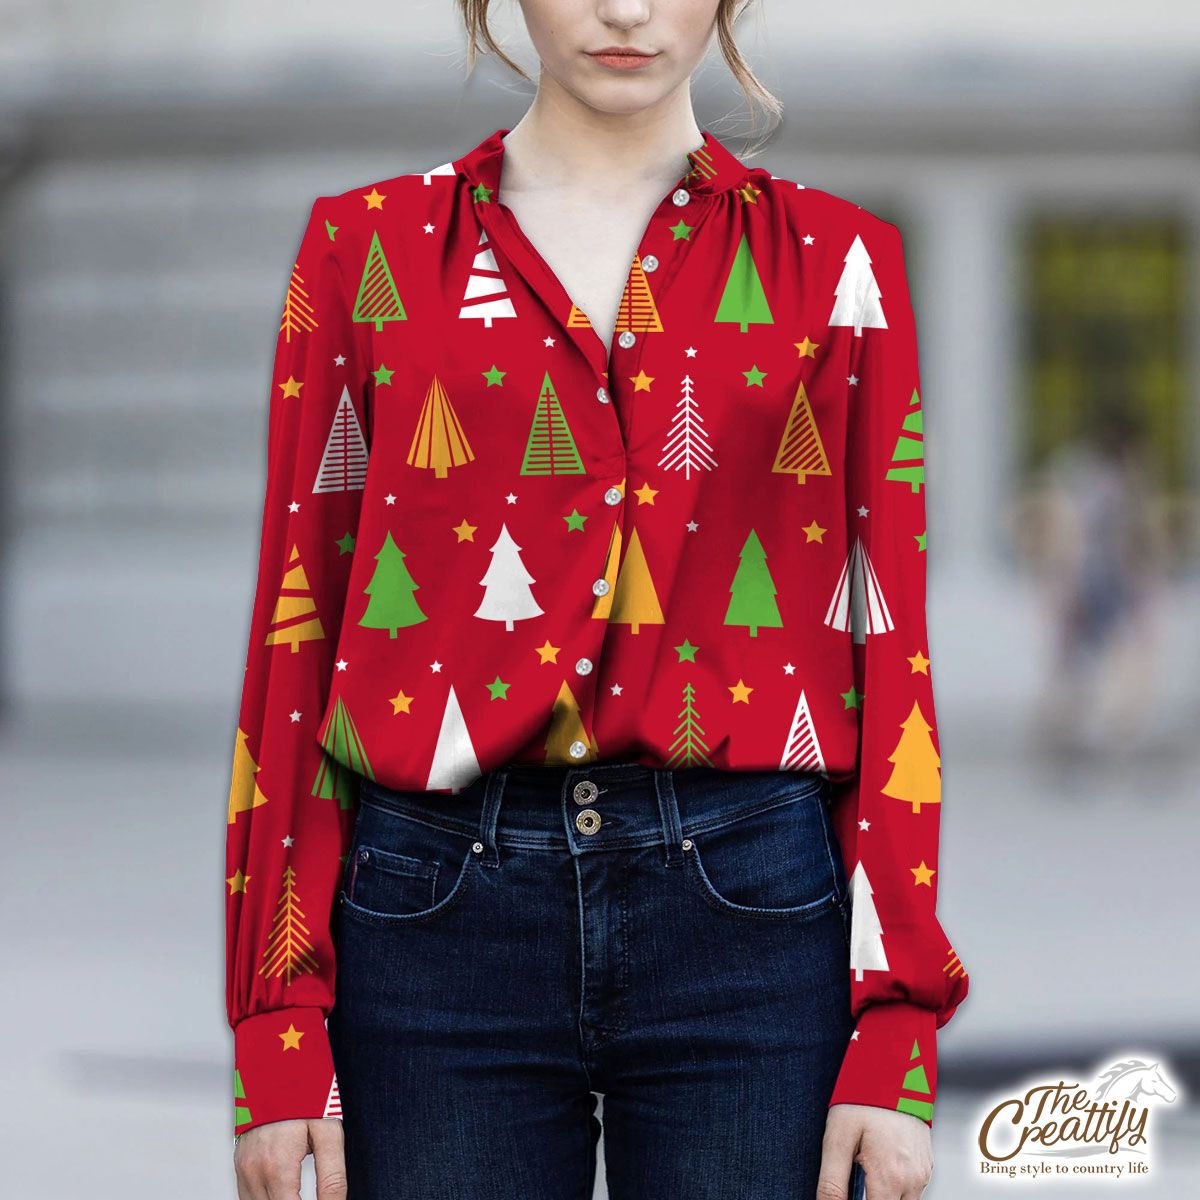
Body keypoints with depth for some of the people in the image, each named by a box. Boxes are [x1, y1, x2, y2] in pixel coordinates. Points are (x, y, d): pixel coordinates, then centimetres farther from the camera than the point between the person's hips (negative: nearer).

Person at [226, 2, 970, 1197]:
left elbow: (890, 647, 4)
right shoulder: (367, 247, 8)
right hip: (439, 906, 0)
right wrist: (275, 1030, 0)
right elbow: (297, 637, 6)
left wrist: (897, 1037, -3)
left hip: (750, 912, 0)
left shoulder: (839, 260, 8)